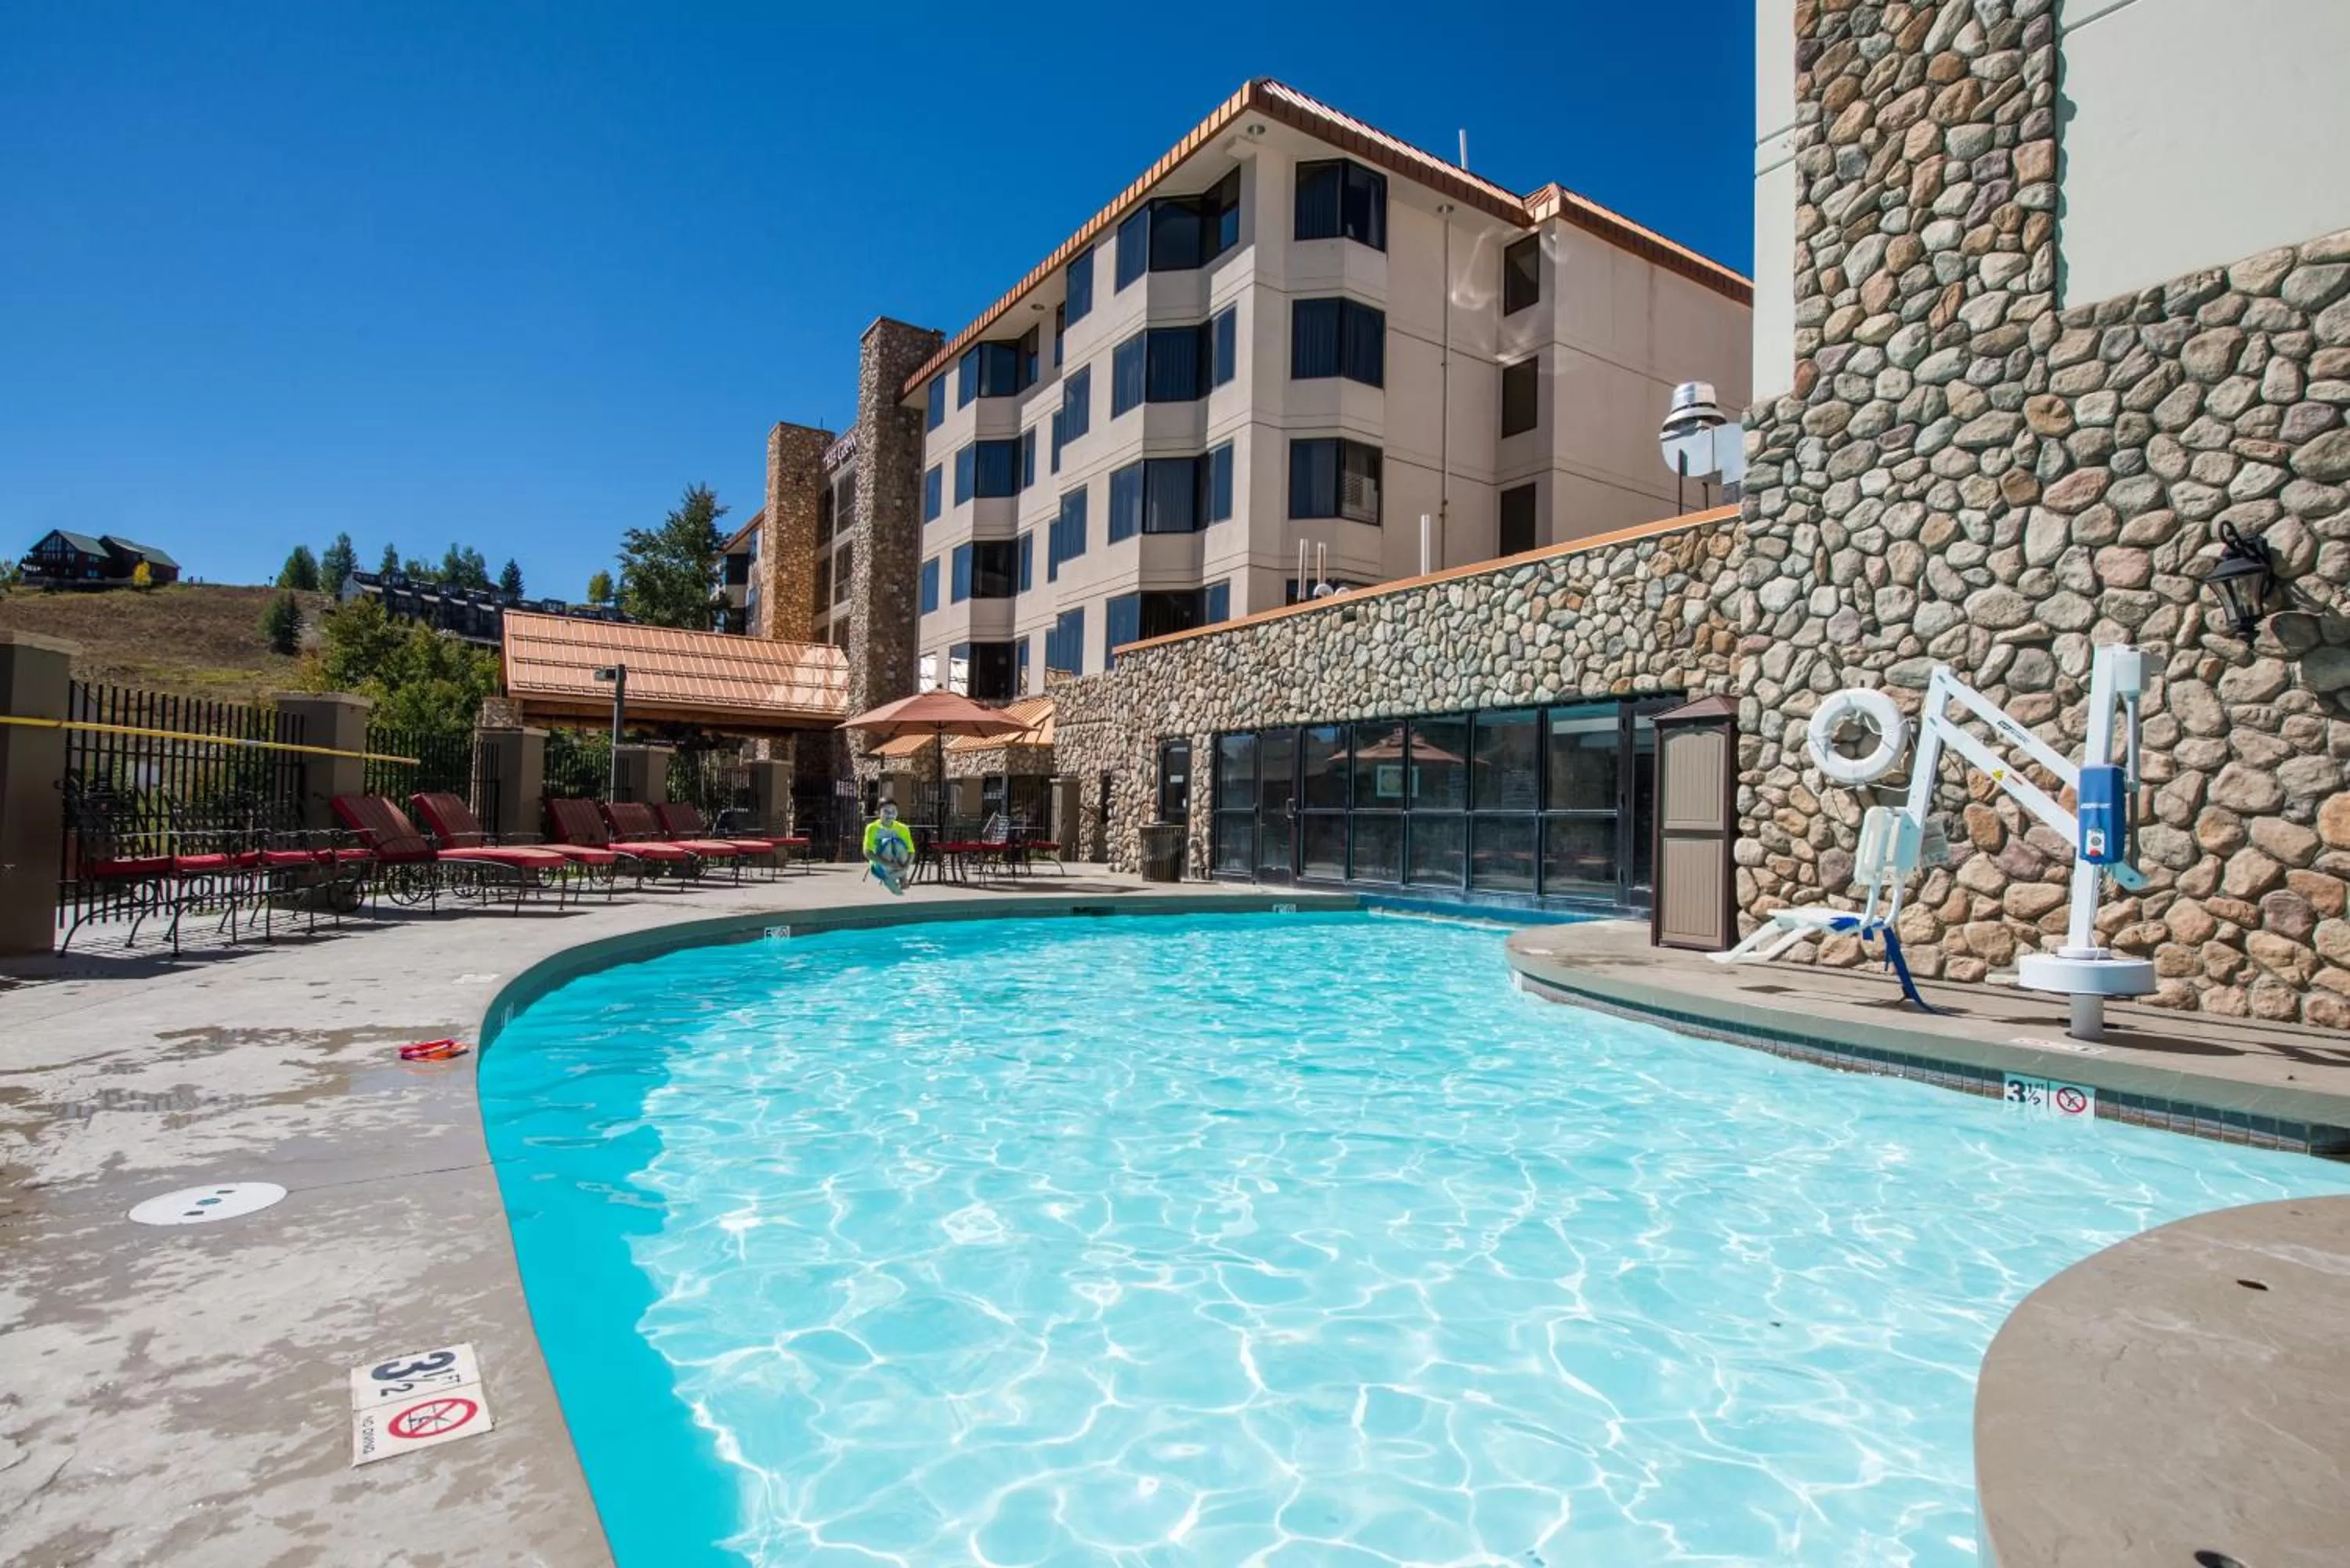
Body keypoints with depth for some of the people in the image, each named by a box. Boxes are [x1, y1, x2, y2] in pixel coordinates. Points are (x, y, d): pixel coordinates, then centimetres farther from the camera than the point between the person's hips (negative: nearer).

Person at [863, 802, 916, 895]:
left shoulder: (902, 829, -5)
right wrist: (888, 864, -32)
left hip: (899, 867, 3)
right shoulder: (872, 828, -10)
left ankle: (902, 877, 0)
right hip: (880, 867, -3)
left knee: (899, 843, -24)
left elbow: (911, 852, -8)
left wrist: (904, 868, -27)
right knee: (888, 842, -28)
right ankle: (889, 879, -10)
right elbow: (867, 853, -20)